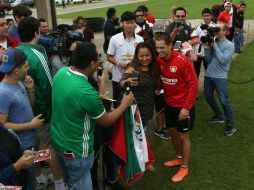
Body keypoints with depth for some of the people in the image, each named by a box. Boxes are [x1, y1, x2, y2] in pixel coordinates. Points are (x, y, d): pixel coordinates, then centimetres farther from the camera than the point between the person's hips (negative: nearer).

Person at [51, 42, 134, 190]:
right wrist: (125, 104, -3)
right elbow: (106, 122, -16)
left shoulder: (61, 72, -10)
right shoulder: (86, 92, -33)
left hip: (58, 139, 8)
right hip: (75, 148, -8)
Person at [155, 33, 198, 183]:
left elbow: (193, 84, -20)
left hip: (183, 105, -6)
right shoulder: (159, 60, -6)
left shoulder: (182, 60, -23)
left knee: (183, 136, 7)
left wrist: (186, 107, -21)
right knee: (172, 132, 19)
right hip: (169, 104, 6)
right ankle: (180, 158, 42)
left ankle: (184, 167, 25)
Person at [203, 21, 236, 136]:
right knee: (208, 97, 18)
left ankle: (230, 126, 7)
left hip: (220, 77, -6)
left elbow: (223, 60, -21)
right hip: (208, 75, 6)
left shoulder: (229, 45, -8)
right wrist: (207, 49, -11)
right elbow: (209, 60, 4)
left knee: (224, 101, -6)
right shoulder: (213, 42, 5)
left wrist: (215, 45, -16)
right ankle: (219, 116, 39)